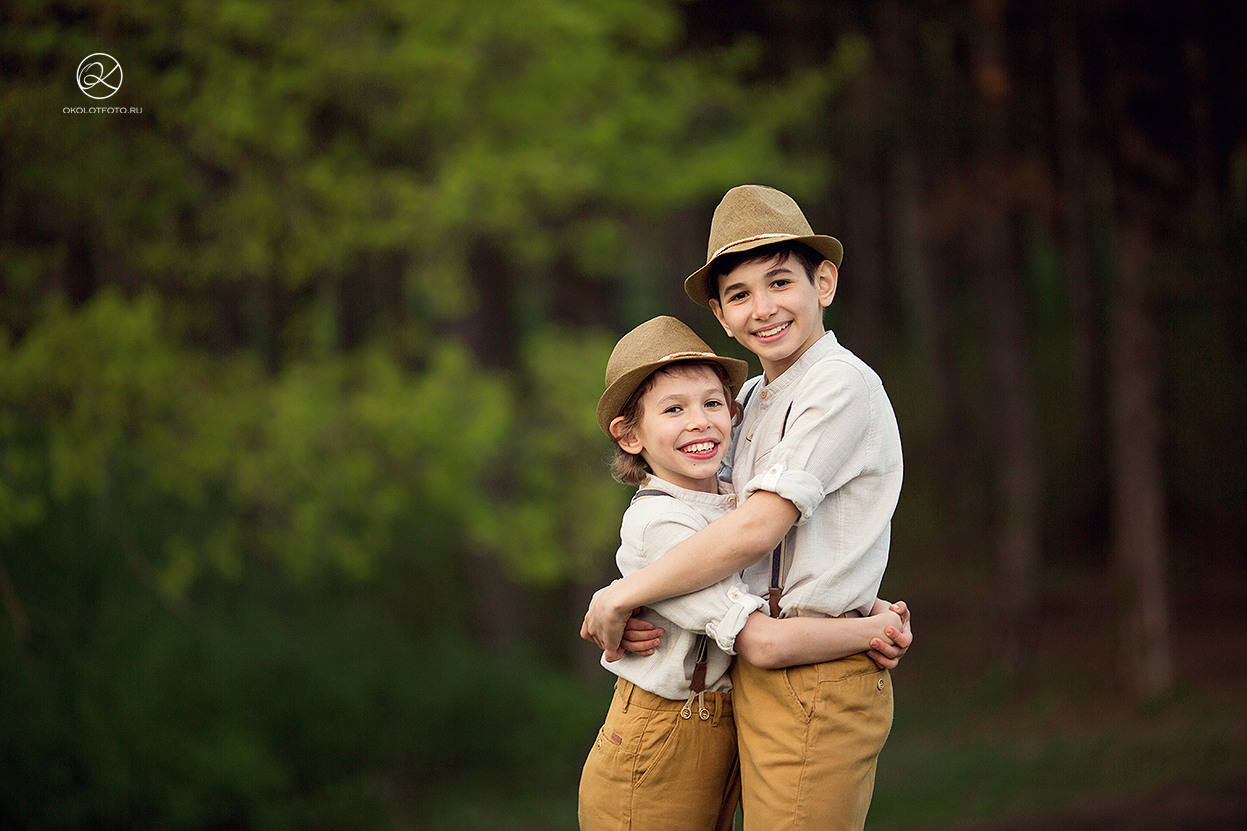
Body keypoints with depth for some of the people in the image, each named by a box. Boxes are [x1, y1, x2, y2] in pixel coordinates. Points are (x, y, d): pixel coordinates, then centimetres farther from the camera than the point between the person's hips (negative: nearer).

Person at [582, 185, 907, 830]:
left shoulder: (843, 387, -12)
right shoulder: (754, 398, 17)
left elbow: (756, 529, -19)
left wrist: (621, 596, -11)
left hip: (815, 682, -9)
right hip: (761, 673, 9)